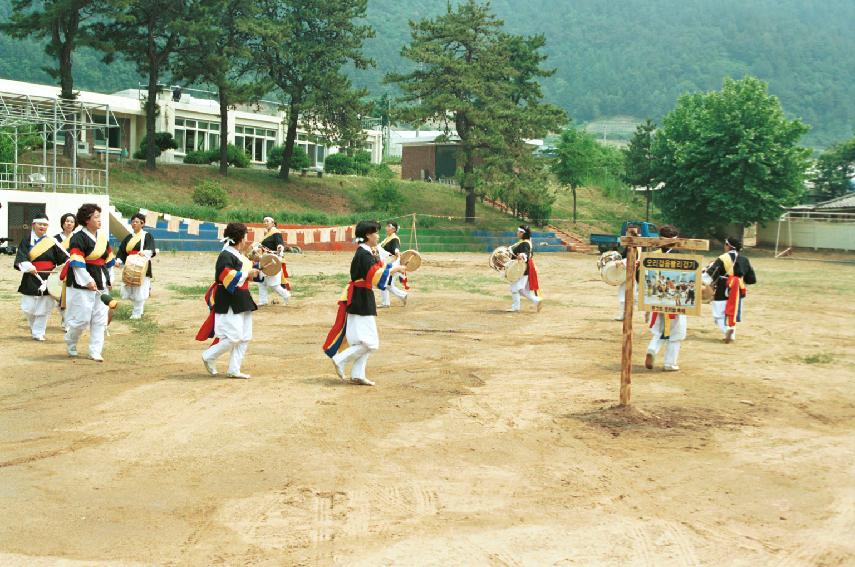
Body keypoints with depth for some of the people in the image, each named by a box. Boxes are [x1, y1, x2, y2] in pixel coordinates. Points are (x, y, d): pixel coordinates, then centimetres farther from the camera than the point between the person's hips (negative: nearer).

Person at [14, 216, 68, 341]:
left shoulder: (52, 243, 5)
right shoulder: (27, 241, 1)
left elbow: (63, 258, 5)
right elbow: (21, 258, -11)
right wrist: (28, 267, -28)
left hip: (47, 280, 1)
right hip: (31, 280, -1)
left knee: (43, 308, 1)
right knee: (28, 308, 2)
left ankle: (38, 332, 13)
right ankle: (33, 326, 32)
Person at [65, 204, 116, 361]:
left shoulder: (102, 236, 10)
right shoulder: (78, 238, -13)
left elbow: (109, 260, 18)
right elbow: (76, 263, -19)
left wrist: (108, 279, 14)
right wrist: (88, 281, -21)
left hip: (101, 283, 7)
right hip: (82, 284, -7)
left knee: (100, 319, 5)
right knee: (82, 319, -3)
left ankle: (95, 352, 12)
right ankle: (70, 342, 24)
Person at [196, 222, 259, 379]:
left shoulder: (239, 255, 14)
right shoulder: (226, 256, -16)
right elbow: (228, 277, -25)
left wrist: (245, 253, 11)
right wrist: (248, 274, -18)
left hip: (243, 301, 10)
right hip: (229, 303, -10)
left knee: (245, 337, 8)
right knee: (234, 337, -12)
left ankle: (234, 370, 14)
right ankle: (209, 357, 8)